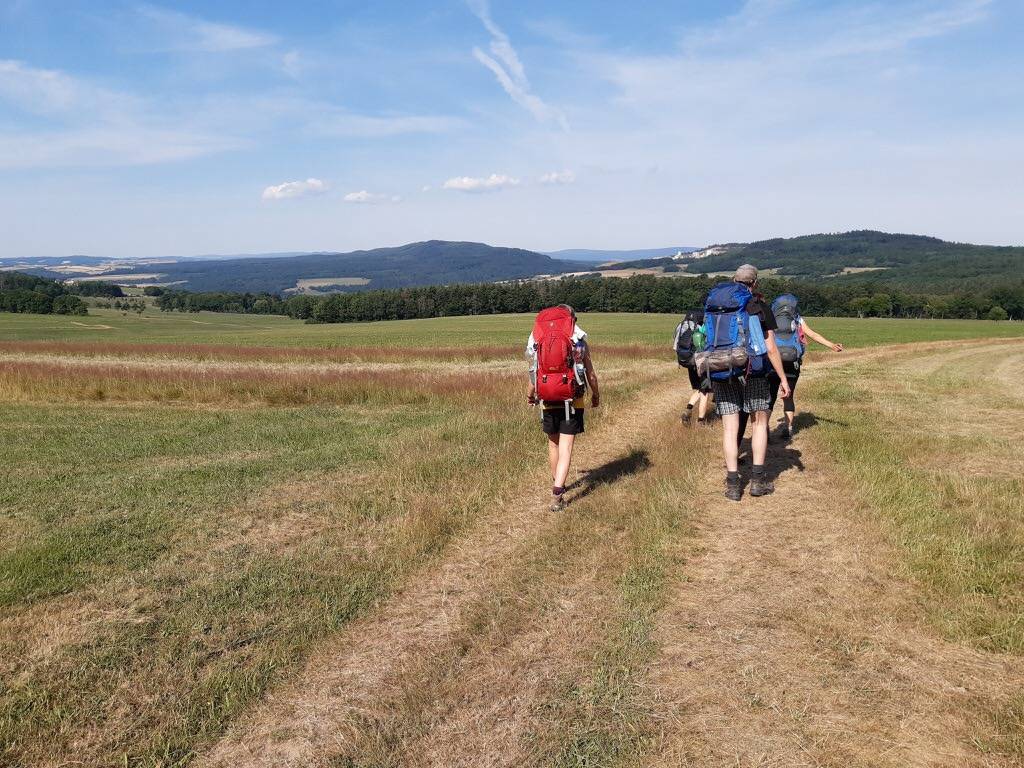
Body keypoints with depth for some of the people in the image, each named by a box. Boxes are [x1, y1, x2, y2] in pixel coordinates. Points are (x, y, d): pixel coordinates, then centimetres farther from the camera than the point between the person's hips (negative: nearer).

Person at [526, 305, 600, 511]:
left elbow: (534, 373, 3)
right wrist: (596, 394, 20)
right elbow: (590, 373, 1)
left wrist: (530, 395, 22)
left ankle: (557, 484, 37)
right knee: (566, 448, -2)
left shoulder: (537, 341, -1)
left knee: (553, 443, 21)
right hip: (573, 401, -2)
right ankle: (557, 494, -14)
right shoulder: (579, 341, -4)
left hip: (548, 401, 2)